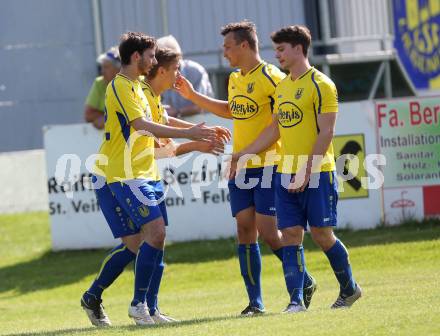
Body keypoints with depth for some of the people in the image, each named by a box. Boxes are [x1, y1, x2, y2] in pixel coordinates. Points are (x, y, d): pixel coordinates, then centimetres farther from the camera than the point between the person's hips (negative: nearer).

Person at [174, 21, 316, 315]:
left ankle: (305, 283, 11)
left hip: (267, 167, -7)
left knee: (268, 232, -9)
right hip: (240, 168, 7)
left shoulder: (271, 78, -13)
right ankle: (255, 302, 5)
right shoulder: (235, 80, 13)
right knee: (245, 231, 2)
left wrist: (262, 148, -22)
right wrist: (192, 96, 29)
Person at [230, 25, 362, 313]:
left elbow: (326, 132, -14)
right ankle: (296, 301, -4)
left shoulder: (321, 85, -9)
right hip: (286, 174, 7)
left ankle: (349, 289, 19)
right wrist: (243, 154, 18)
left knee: (322, 235, -1)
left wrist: (307, 171, -19)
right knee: (291, 235, -2)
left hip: (317, 173, -7)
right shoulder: (282, 87, 15)